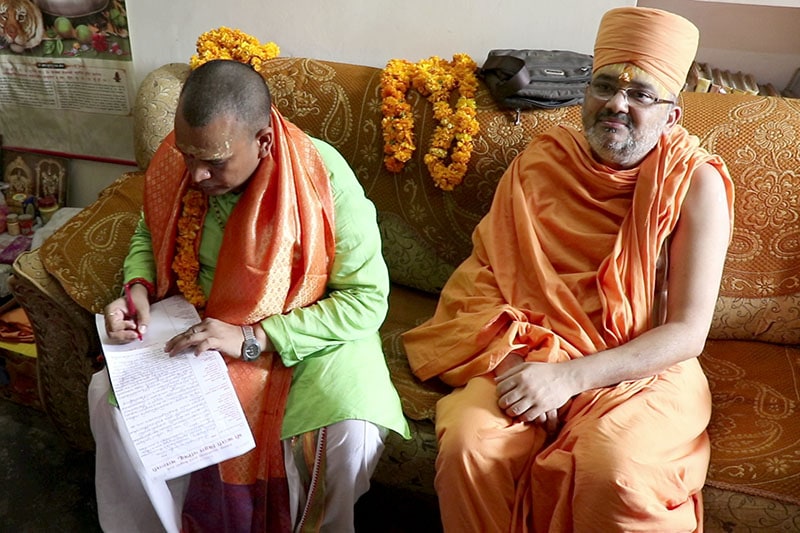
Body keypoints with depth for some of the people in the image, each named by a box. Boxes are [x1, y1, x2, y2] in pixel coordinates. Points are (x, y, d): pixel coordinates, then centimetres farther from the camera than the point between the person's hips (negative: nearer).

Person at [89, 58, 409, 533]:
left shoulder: (324, 177, -25)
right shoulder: (174, 161, -12)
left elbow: (368, 300, -22)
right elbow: (149, 232, 11)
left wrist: (251, 339, -28)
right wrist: (138, 288, -12)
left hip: (309, 328, -3)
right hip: (200, 322, 4)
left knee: (354, 432, -27)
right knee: (112, 399, -16)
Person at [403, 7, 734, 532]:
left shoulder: (696, 183, -6)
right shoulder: (540, 162, 3)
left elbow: (688, 332, -10)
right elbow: (486, 273, 2)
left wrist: (568, 376, -22)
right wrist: (516, 364, -17)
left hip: (640, 370, -2)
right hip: (529, 356, 2)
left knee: (614, 471, -33)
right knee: (468, 444, -26)